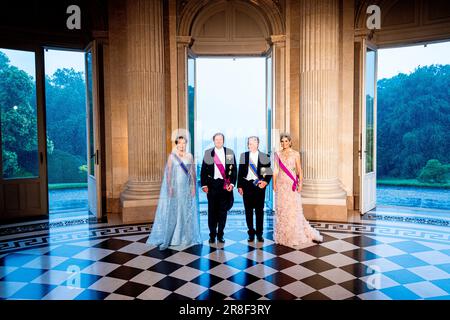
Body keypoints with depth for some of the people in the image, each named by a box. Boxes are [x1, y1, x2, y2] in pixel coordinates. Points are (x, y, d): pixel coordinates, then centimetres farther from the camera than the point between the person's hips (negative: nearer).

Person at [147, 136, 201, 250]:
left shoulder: (189, 156, 6)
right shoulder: (172, 156, 0)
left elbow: (193, 172, 5)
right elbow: (168, 172, -4)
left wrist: (193, 186, -1)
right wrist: (170, 187, -12)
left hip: (187, 188, 2)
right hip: (175, 187, -2)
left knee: (187, 212, 6)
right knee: (172, 212, -2)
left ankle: (188, 237, 15)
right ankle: (166, 239, 1)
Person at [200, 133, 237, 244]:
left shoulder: (230, 152, 7)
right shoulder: (208, 153, 5)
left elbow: (234, 169, 6)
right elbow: (203, 170, 4)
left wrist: (232, 183, -4)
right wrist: (204, 185, -3)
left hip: (225, 185, 1)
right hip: (212, 184, 0)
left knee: (223, 210, 6)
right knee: (212, 210, 5)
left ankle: (220, 235, 17)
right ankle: (212, 235, 16)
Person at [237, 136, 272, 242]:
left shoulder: (264, 156, 4)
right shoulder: (243, 156, 7)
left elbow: (269, 172, 4)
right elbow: (240, 172, 6)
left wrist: (265, 182, -11)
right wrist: (239, 186, 1)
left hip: (259, 185, -1)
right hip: (247, 185, 1)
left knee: (259, 210, 4)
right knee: (248, 210, 6)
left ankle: (259, 233, 15)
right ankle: (251, 233, 16)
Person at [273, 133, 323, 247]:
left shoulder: (295, 154, 2)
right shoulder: (278, 154, 8)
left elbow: (299, 170, 0)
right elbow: (275, 170, 7)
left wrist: (300, 183, -9)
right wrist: (274, 184, 1)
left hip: (292, 183, -2)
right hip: (281, 183, 2)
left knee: (293, 208, -3)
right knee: (281, 208, 5)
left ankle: (295, 236, 9)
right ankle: (282, 235, 16)